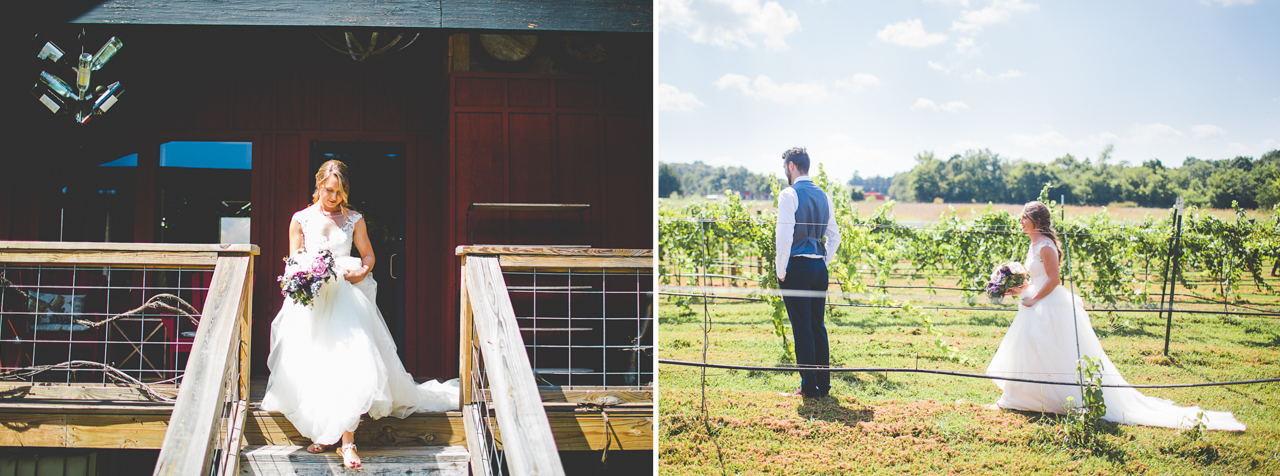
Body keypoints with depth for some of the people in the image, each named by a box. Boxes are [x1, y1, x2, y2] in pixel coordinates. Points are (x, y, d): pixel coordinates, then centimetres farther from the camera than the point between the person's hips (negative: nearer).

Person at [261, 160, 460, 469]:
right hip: (311, 301, 1)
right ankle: (319, 431, 10)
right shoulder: (301, 219, 8)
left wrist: (362, 271, -3)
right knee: (311, 368, -4)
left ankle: (346, 441, -21)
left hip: (346, 297, -1)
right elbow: (293, 262, 10)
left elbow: (368, 254, 18)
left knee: (350, 362, -17)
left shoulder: (354, 220, 9)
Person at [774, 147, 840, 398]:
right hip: (819, 267, 7)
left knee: (802, 329, -2)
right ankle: (823, 384, 16)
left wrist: (781, 271, -8)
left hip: (797, 267, -7)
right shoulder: (823, 196, 12)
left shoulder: (789, 195, -10)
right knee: (818, 327, 12)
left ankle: (809, 387, 0)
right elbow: (834, 237, 16)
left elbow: (785, 236, -16)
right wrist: (824, 261, 18)